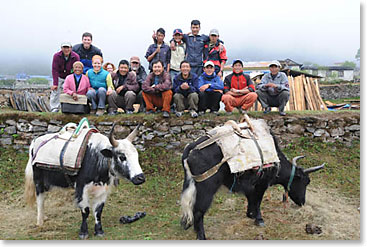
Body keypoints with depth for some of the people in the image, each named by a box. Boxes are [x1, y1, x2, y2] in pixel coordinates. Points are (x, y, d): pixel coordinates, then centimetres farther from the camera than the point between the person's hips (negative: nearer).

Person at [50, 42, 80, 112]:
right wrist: (55, 83, -21)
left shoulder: (75, 57, -18)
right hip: (59, 77, 1)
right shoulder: (56, 56, -17)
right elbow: (55, 70, -17)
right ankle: (54, 109, 5)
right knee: (55, 92, -5)